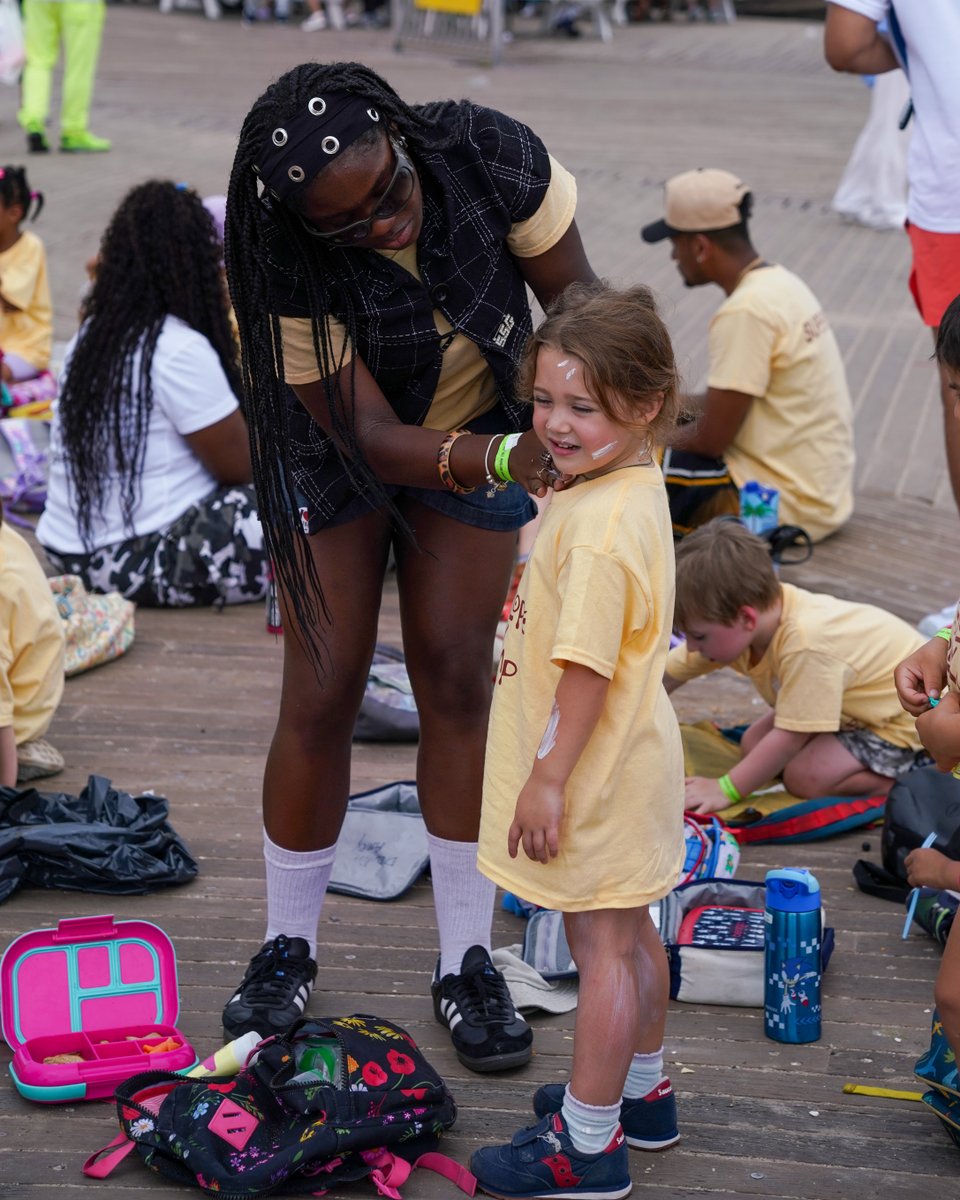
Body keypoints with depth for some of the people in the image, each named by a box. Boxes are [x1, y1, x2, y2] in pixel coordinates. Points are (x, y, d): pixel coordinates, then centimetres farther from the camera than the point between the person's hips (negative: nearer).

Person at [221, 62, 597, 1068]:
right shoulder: (283, 271, -34)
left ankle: (466, 962, 7)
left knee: (456, 679, -3)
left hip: (481, 432, 2)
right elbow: (374, 440, -34)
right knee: (322, 693, -5)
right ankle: (287, 949, 16)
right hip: (336, 448, -1)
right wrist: (506, 460, -51)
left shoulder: (490, 158, -30)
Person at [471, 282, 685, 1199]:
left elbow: (589, 668, -27)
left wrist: (549, 778, -21)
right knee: (630, 935, 22)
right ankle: (640, 1094, 38)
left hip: (598, 774, -10)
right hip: (627, 761, 10)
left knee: (601, 947, 2)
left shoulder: (600, 525, -28)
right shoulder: (632, 488, 3)